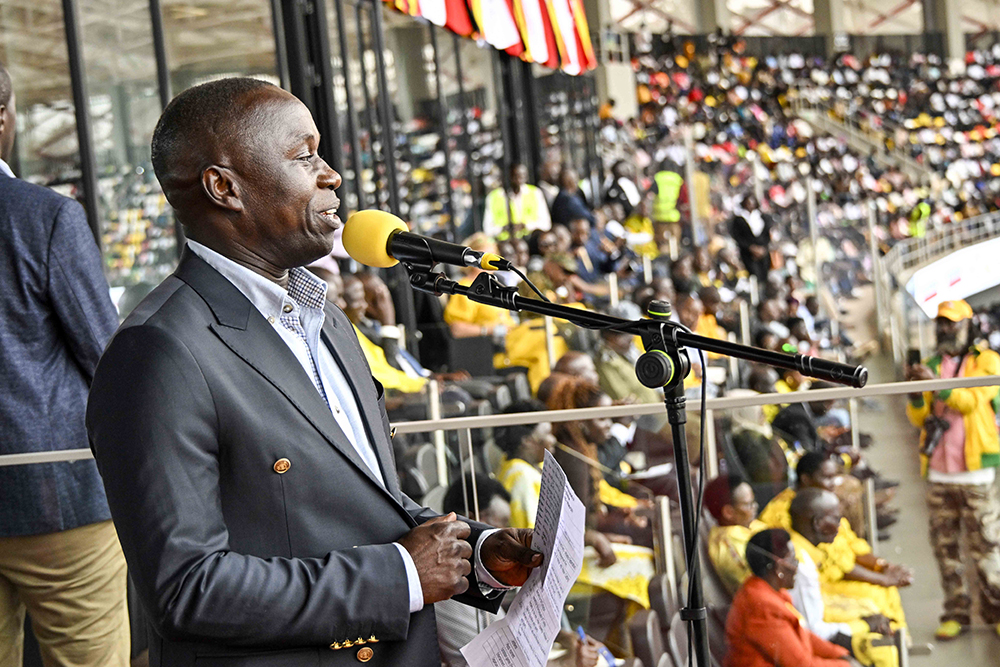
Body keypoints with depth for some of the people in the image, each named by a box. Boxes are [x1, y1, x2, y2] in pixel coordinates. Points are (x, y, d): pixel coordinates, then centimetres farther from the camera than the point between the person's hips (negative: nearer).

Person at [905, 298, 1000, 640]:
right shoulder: (932, 365, 15)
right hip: (938, 474, 4)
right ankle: (956, 613, 8)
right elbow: (919, 418, 11)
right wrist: (916, 395, -8)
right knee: (945, 547, 3)